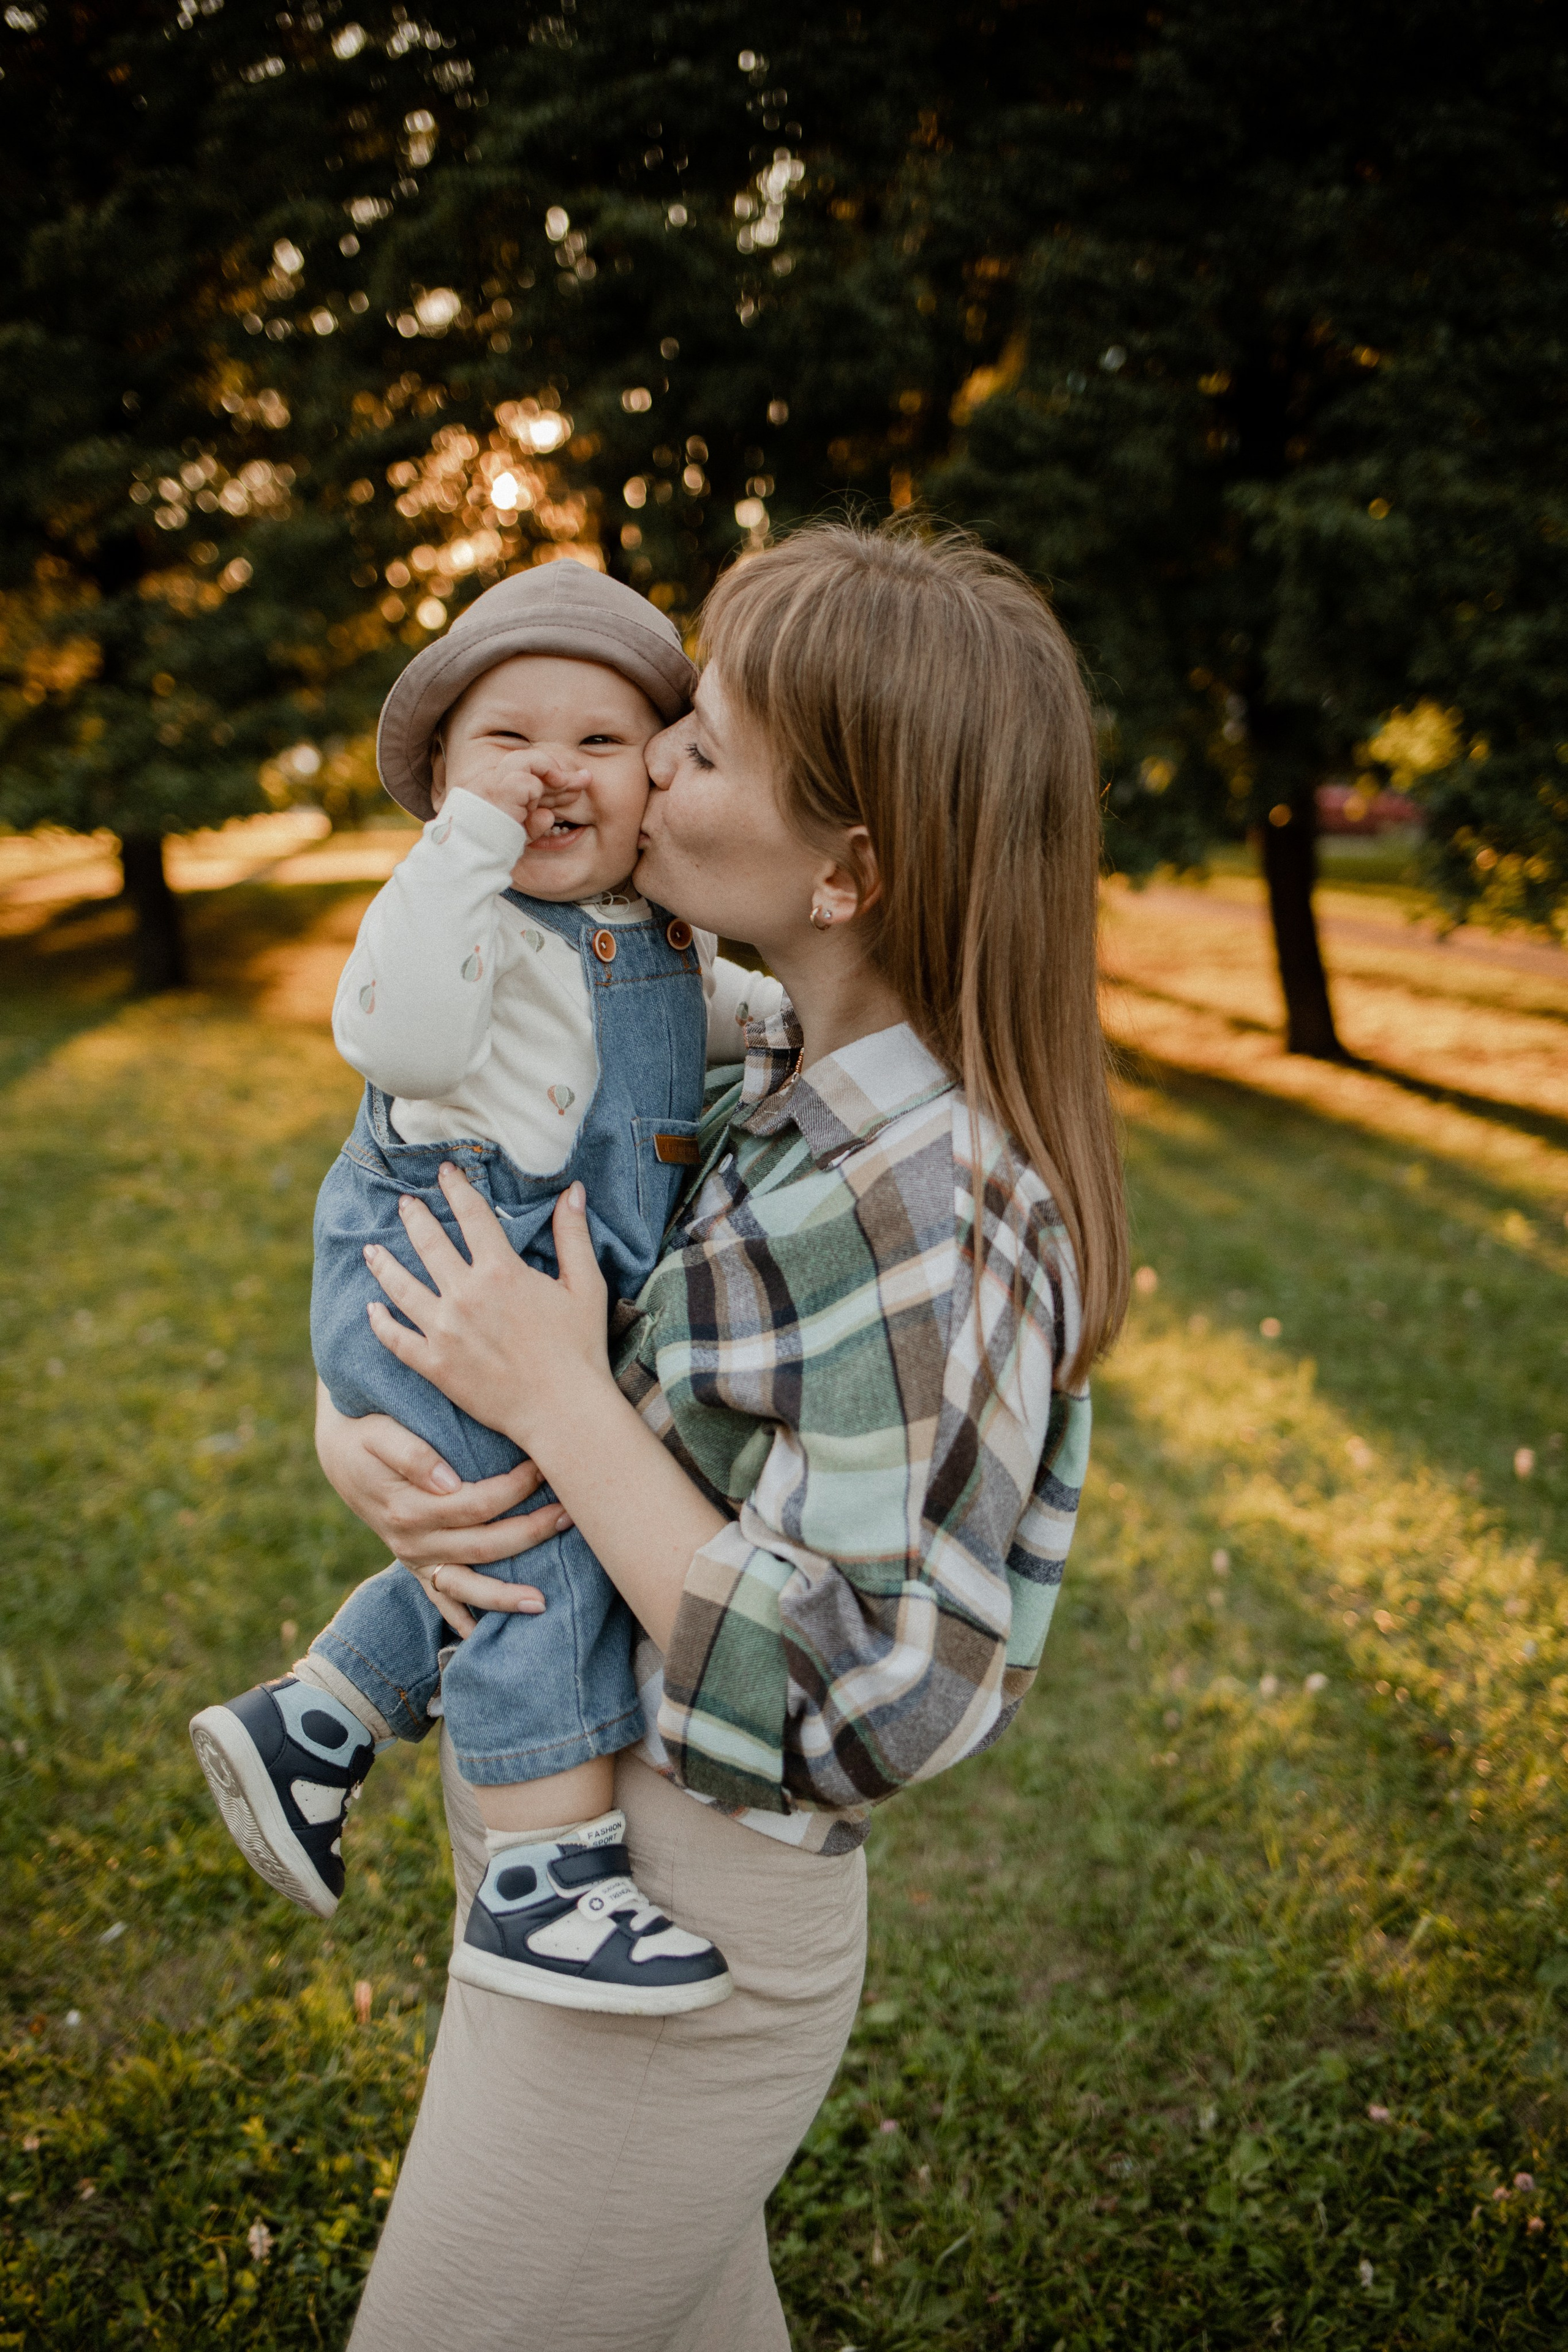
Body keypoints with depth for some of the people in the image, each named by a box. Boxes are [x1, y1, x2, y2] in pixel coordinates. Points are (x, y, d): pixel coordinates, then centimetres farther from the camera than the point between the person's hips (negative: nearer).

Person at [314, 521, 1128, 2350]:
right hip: (546, 1823, 8)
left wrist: (558, 1401, -27)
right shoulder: (756, 1083, -2)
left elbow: (860, 1713, -30)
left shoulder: (927, 1204, -29)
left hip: (668, 1922, -8)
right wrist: (359, 1438, -14)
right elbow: (409, 1265, 7)